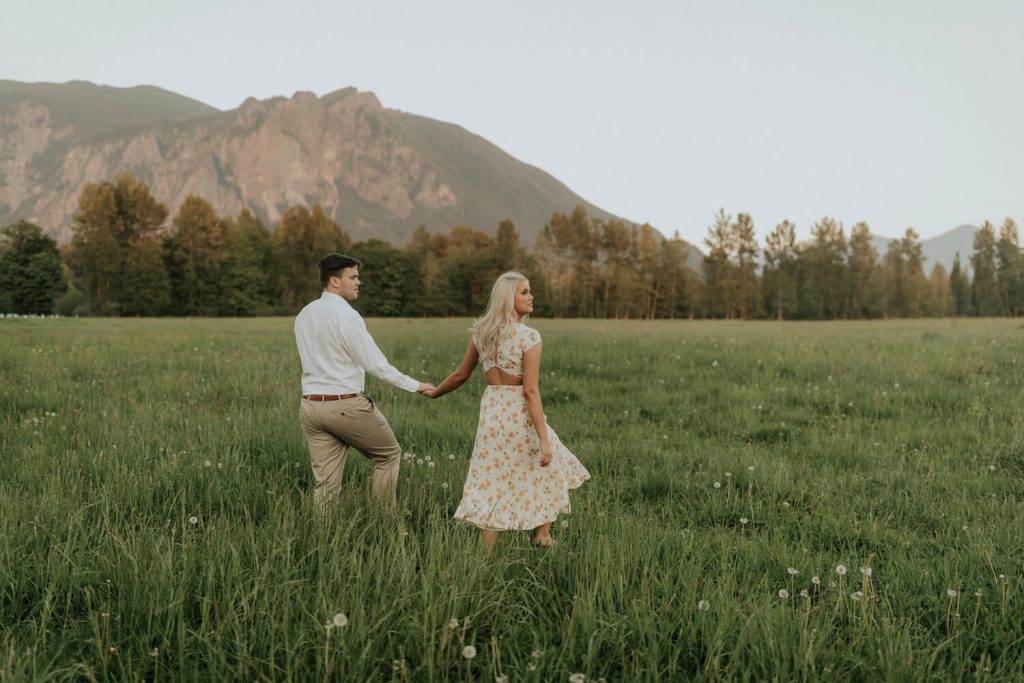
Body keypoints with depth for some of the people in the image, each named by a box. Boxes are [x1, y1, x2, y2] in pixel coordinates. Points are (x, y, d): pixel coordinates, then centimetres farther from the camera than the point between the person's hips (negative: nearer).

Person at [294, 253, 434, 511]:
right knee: (389, 454, 14)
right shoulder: (347, 316, -14)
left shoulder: (303, 315, 10)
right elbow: (376, 364, -16)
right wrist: (415, 386, -9)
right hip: (347, 405, -7)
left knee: (325, 483, 7)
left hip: (310, 404, 7)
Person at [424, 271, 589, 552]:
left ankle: (486, 554, 12)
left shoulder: (481, 331, 3)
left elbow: (461, 374, 10)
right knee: (552, 469, 20)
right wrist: (543, 438, -16)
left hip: (490, 411, 5)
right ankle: (543, 534, 23)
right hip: (520, 413, -5)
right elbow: (531, 391, -17)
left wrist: (433, 392, 29)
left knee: (491, 486, 11)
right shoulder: (529, 336, -14)